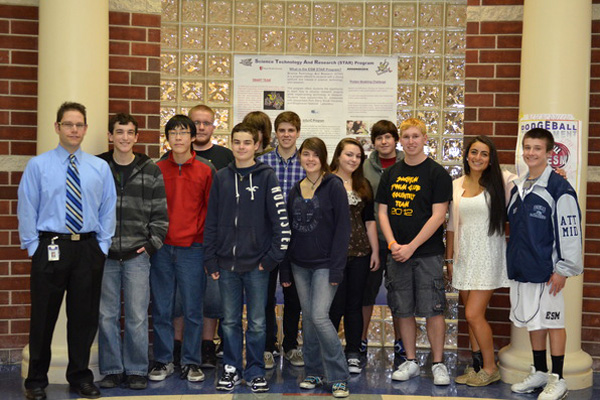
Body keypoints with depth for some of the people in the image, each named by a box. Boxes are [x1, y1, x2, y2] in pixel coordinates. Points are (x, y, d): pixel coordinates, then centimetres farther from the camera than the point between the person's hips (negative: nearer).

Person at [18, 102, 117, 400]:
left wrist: (102, 246, 1)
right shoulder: (38, 165, 0)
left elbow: (108, 209, 7)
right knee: (43, 316, 6)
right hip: (50, 248, -2)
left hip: (89, 249, 2)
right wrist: (33, 246, -4)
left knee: (85, 316, 9)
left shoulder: (100, 168, 6)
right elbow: (27, 208, 0)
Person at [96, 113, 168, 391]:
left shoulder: (151, 171, 4)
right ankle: (111, 370, 19)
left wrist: (152, 244, -2)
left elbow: (160, 214, 6)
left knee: (137, 316, 1)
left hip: (137, 255, 0)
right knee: (107, 315, 6)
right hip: (104, 254, 1)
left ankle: (136, 370, 15)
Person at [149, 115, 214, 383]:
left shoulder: (205, 170, 1)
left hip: (192, 248, -1)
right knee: (161, 308, 8)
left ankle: (191, 362, 17)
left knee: (192, 309, 4)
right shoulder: (157, 170, 6)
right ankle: (163, 361, 21)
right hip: (161, 248, 2)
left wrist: (201, 235, -3)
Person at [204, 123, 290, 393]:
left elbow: (281, 220, -5)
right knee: (230, 320, 10)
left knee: (257, 322, 5)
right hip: (227, 262, 3)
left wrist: (274, 256, -9)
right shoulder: (221, 178, 7)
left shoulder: (266, 176, -2)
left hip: (257, 264, -2)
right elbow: (211, 221, 9)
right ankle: (231, 368, 23)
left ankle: (255, 371, 18)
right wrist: (211, 259, 4)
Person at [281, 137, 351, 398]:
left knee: (319, 315, -13)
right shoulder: (295, 190, 10)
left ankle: (338, 377, -1)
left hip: (325, 264, -5)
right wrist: (285, 268, 11)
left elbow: (342, 228, -9)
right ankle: (314, 372, 21)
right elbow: (288, 230, 14)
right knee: (307, 318, 8)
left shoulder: (334, 186, -6)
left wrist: (337, 267, -15)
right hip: (300, 266, 5)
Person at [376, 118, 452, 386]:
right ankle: (411, 362, 21)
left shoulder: (437, 173, -3)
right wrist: (393, 244, -6)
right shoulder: (390, 174, 11)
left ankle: (438, 364, 11)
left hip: (428, 253, -4)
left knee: (432, 310, -2)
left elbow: (438, 215, -9)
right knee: (403, 310, 8)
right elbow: (383, 212, 9)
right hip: (398, 253, 4)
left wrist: (411, 246, -14)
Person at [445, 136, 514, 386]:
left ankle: (490, 368, 9)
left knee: (474, 314, -8)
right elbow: (451, 225, 11)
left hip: (487, 257, -4)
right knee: (471, 314, 10)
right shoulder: (456, 186, 7)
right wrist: (449, 259, 11)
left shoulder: (501, 182, -4)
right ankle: (477, 365, 23)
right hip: (464, 257, 4)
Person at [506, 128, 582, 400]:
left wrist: (563, 269, -14)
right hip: (522, 270, 7)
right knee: (533, 322, 15)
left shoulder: (559, 189, -12)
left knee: (552, 322, 3)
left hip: (546, 271, -7)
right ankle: (539, 373, 28)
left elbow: (570, 232, -14)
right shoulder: (517, 188, 11)